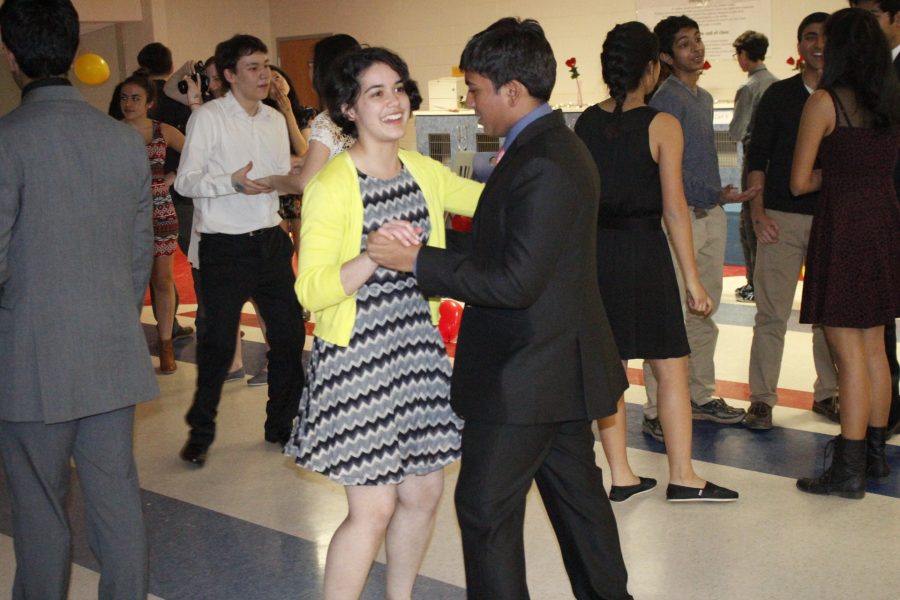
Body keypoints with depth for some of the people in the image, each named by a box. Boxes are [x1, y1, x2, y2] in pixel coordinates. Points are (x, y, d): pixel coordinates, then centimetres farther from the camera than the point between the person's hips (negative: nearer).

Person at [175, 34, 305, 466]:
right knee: (219, 342, 0)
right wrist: (233, 182, -24)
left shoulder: (275, 120, 12)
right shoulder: (208, 117, -7)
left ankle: (281, 424, 26)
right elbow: (185, 181, -11)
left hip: (271, 240, 6)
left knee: (288, 333, 8)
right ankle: (200, 432, 18)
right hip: (225, 247, -6)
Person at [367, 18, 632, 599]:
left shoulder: (541, 165, -23)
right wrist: (427, 251, 8)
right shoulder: (555, 146, 10)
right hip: (559, 363, 10)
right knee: (575, 491, 21)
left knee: (486, 507, 1)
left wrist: (418, 260, -20)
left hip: (525, 376, -10)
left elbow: (515, 283, -26)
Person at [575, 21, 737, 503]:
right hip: (643, 252, -5)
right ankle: (682, 477, 10)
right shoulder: (662, 126, -8)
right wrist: (692, 279, -5)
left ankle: (621, 476, 17)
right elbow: (674, 210, -10)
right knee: (671, 367, 5)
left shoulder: (585, 123, 3)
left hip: (594, 252, 5)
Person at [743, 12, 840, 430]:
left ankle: (827, 394, 22)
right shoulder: (779, 95, 4)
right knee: (772, 313, -1)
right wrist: (757, 210, -7)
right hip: (782, 218, -1)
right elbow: (757, 156, 3)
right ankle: (762, 398, 6)